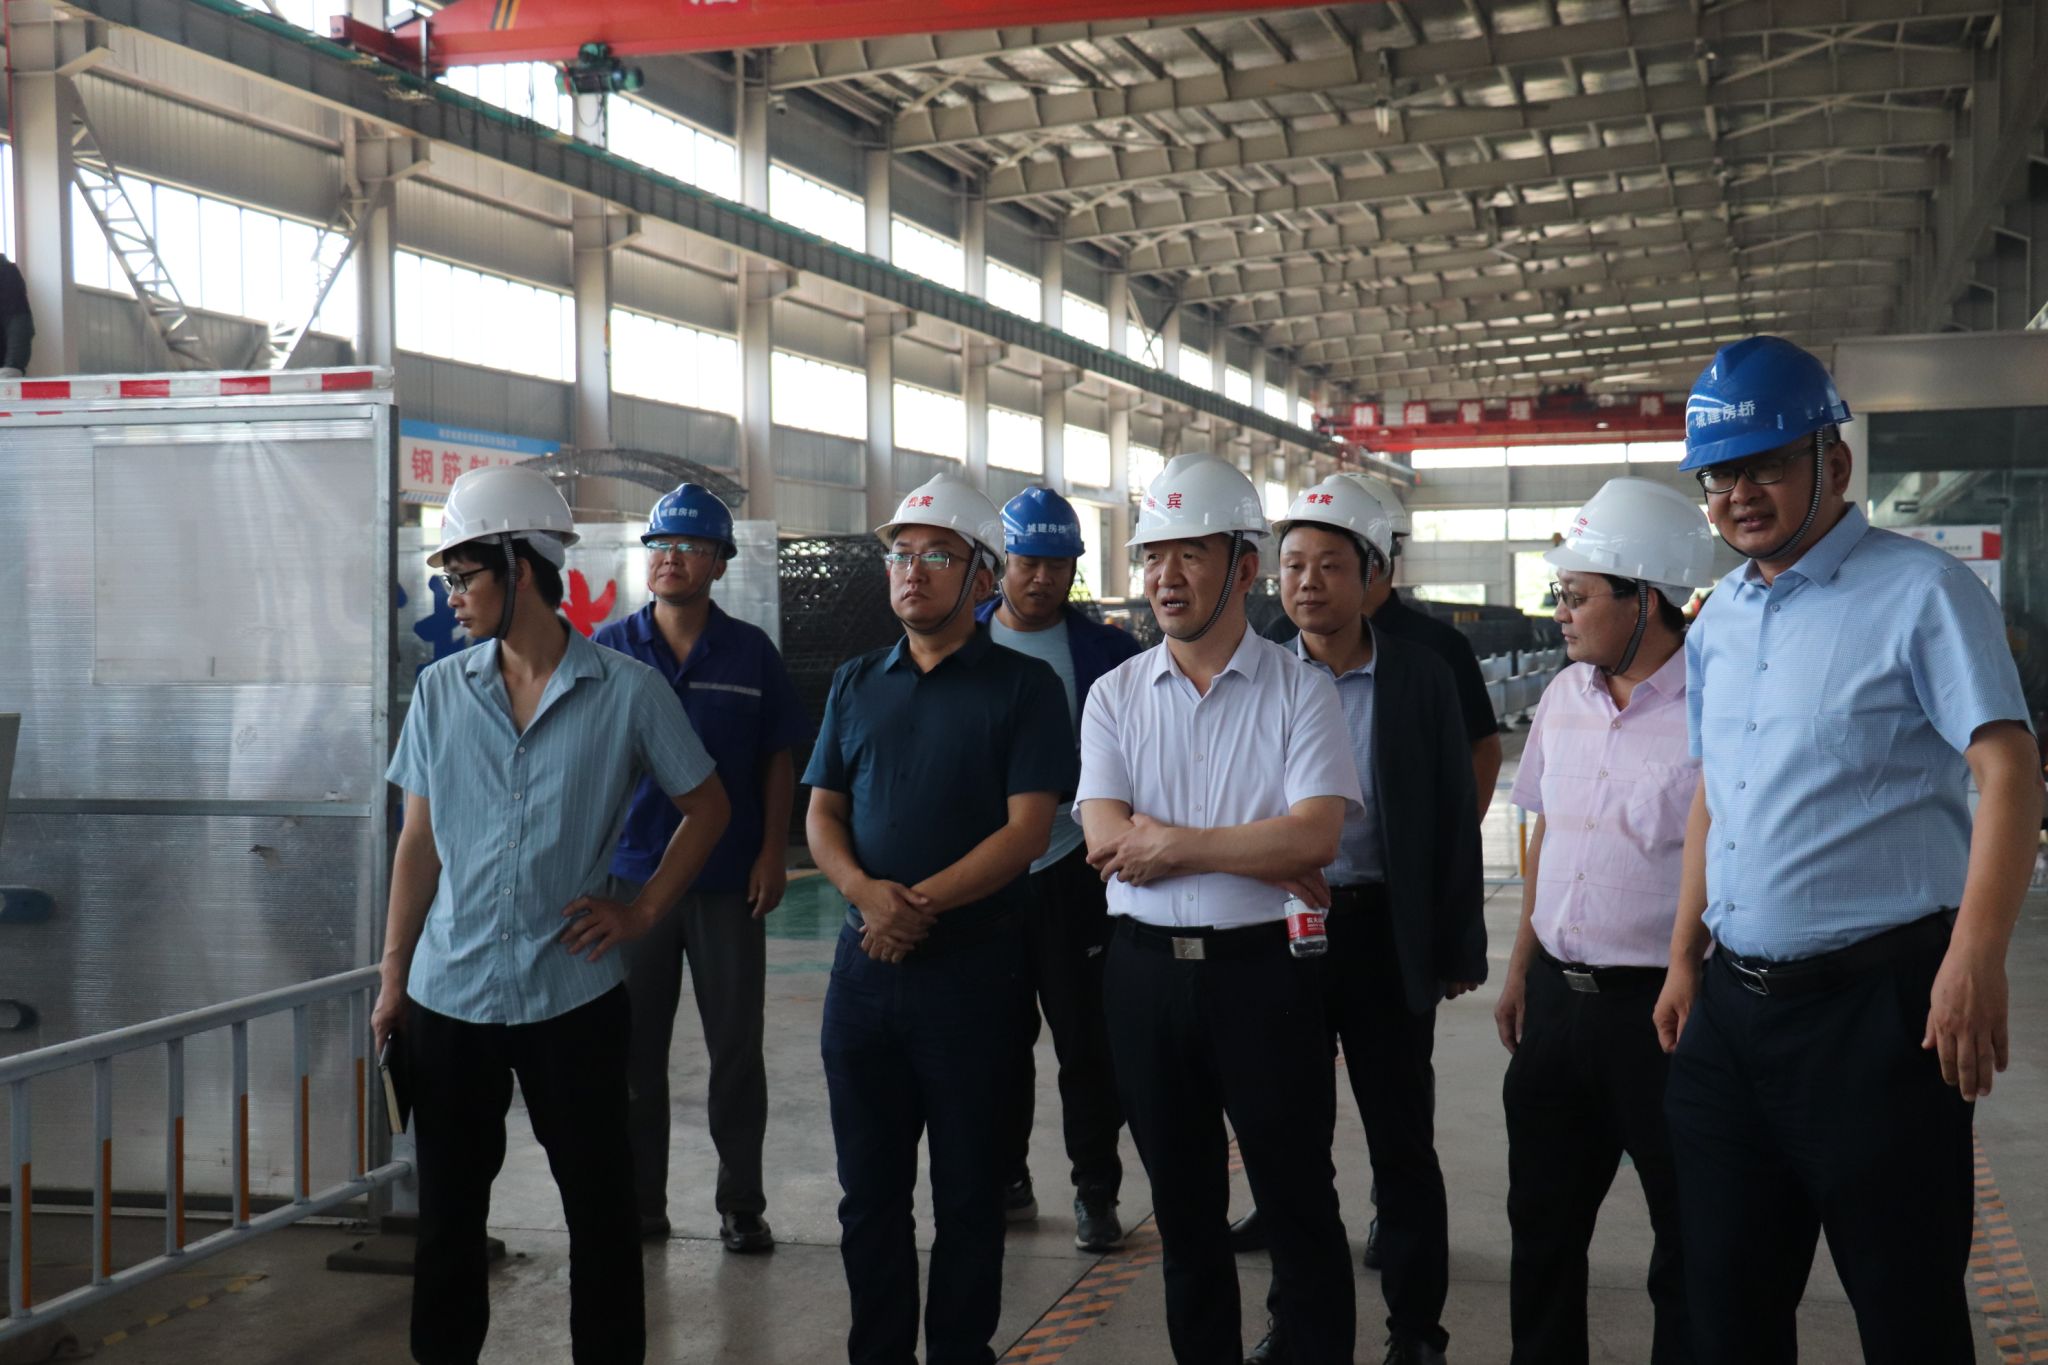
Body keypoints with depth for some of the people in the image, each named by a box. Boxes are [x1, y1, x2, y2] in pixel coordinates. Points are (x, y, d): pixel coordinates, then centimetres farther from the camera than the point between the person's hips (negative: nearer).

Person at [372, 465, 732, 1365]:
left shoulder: (628, 692, -5)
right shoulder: (440, 691, 4)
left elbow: (706, 807, 5)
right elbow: (419, 843, 9)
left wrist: (642, 912, -4)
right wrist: (392, 979, 7)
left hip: (573, 996, -2)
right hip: (449, 996, 3)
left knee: (600, 1208, 6)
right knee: (447, 1214, 10)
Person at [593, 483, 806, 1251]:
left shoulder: (751, 652, 3)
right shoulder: (610, 649, 3)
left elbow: (777, 761, 6)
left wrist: (773, 852, -3)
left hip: (729, 881, 0)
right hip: (632, 875, 1)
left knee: (737, 1050, 4)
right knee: (634, 1049, 7)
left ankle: (741, 1204, 15)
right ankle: (640, 1201, 18)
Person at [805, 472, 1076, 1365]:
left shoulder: (1022, 687, -3)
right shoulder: (855, 684, 12)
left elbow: (1026, 829, -11)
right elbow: (822, 815, 9)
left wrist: (921, 904, -20)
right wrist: (866, 891, -12)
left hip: (974, 965, -4)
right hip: (865, 963, 4)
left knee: (969, 1191, 6)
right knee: (869, 1188, 11)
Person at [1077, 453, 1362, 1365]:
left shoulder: (1300, 691, -4)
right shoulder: (1115, 696, 4)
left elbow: (1315, 837, -17)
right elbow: (1107, 843, -9)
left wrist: (1172, 846, -16)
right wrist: (1263, 858, -13)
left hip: (1266, 970, -3)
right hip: (1146, 972, 3)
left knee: (1299, 1201, 6)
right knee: (1182, 1203, 15)